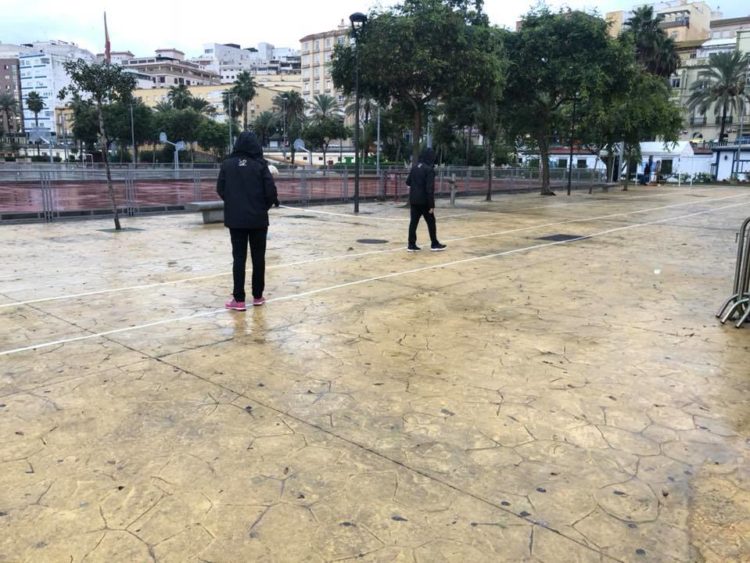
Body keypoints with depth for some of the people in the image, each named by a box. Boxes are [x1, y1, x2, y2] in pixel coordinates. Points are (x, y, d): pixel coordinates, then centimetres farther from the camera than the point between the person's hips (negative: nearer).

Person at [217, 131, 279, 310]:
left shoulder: (227, 164, -2)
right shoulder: (260, 164, -7)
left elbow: (220, 190, 3)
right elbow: (270, 190, -10)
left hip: (235, 218, 1)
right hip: (258, 218, -1)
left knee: (239, 258, 4)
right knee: (258, 257, 10)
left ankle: (239, 300, 3)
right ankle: (257, 296, 17)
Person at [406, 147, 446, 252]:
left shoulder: (414, 168, 7)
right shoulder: (429, 169, -13)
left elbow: (408, 182, 16)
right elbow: (430, 189, -17)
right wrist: (431, 204, -16)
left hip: (413, 200, 6)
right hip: (424, 201, -6)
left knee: (413, 222, 7)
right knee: (431, 222, 6)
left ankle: (411, 245, 5)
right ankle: (434, 244, 14)